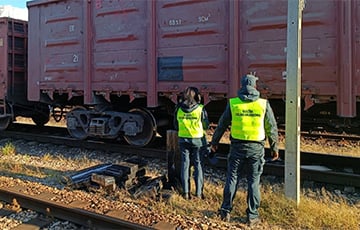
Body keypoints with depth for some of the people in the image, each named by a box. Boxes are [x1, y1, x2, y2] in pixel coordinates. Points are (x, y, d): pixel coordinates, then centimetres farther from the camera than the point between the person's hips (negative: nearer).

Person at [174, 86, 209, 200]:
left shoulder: (178, 108, -4)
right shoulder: (200, 109, -12)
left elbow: (176, 126, 6)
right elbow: (206, 125, -1)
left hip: (183, 140, 2)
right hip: (198, 140, -2)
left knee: (185, 165, 10)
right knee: (198, 165, 8)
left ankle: (186, 192, 13)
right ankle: (199, 192, 13)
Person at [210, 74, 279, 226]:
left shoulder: (233, 103, -1)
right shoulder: (264, 104, -2)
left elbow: (222, 124, 5)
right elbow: (272, 127, 2)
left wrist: (214, 142, 17)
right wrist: (274, 147, 12)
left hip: (237, 146, 1)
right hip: (256, 148, 0)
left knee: (232, 178, 10)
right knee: (253, 181, 8)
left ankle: (225, 212, 17)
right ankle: (252, 216, 15)